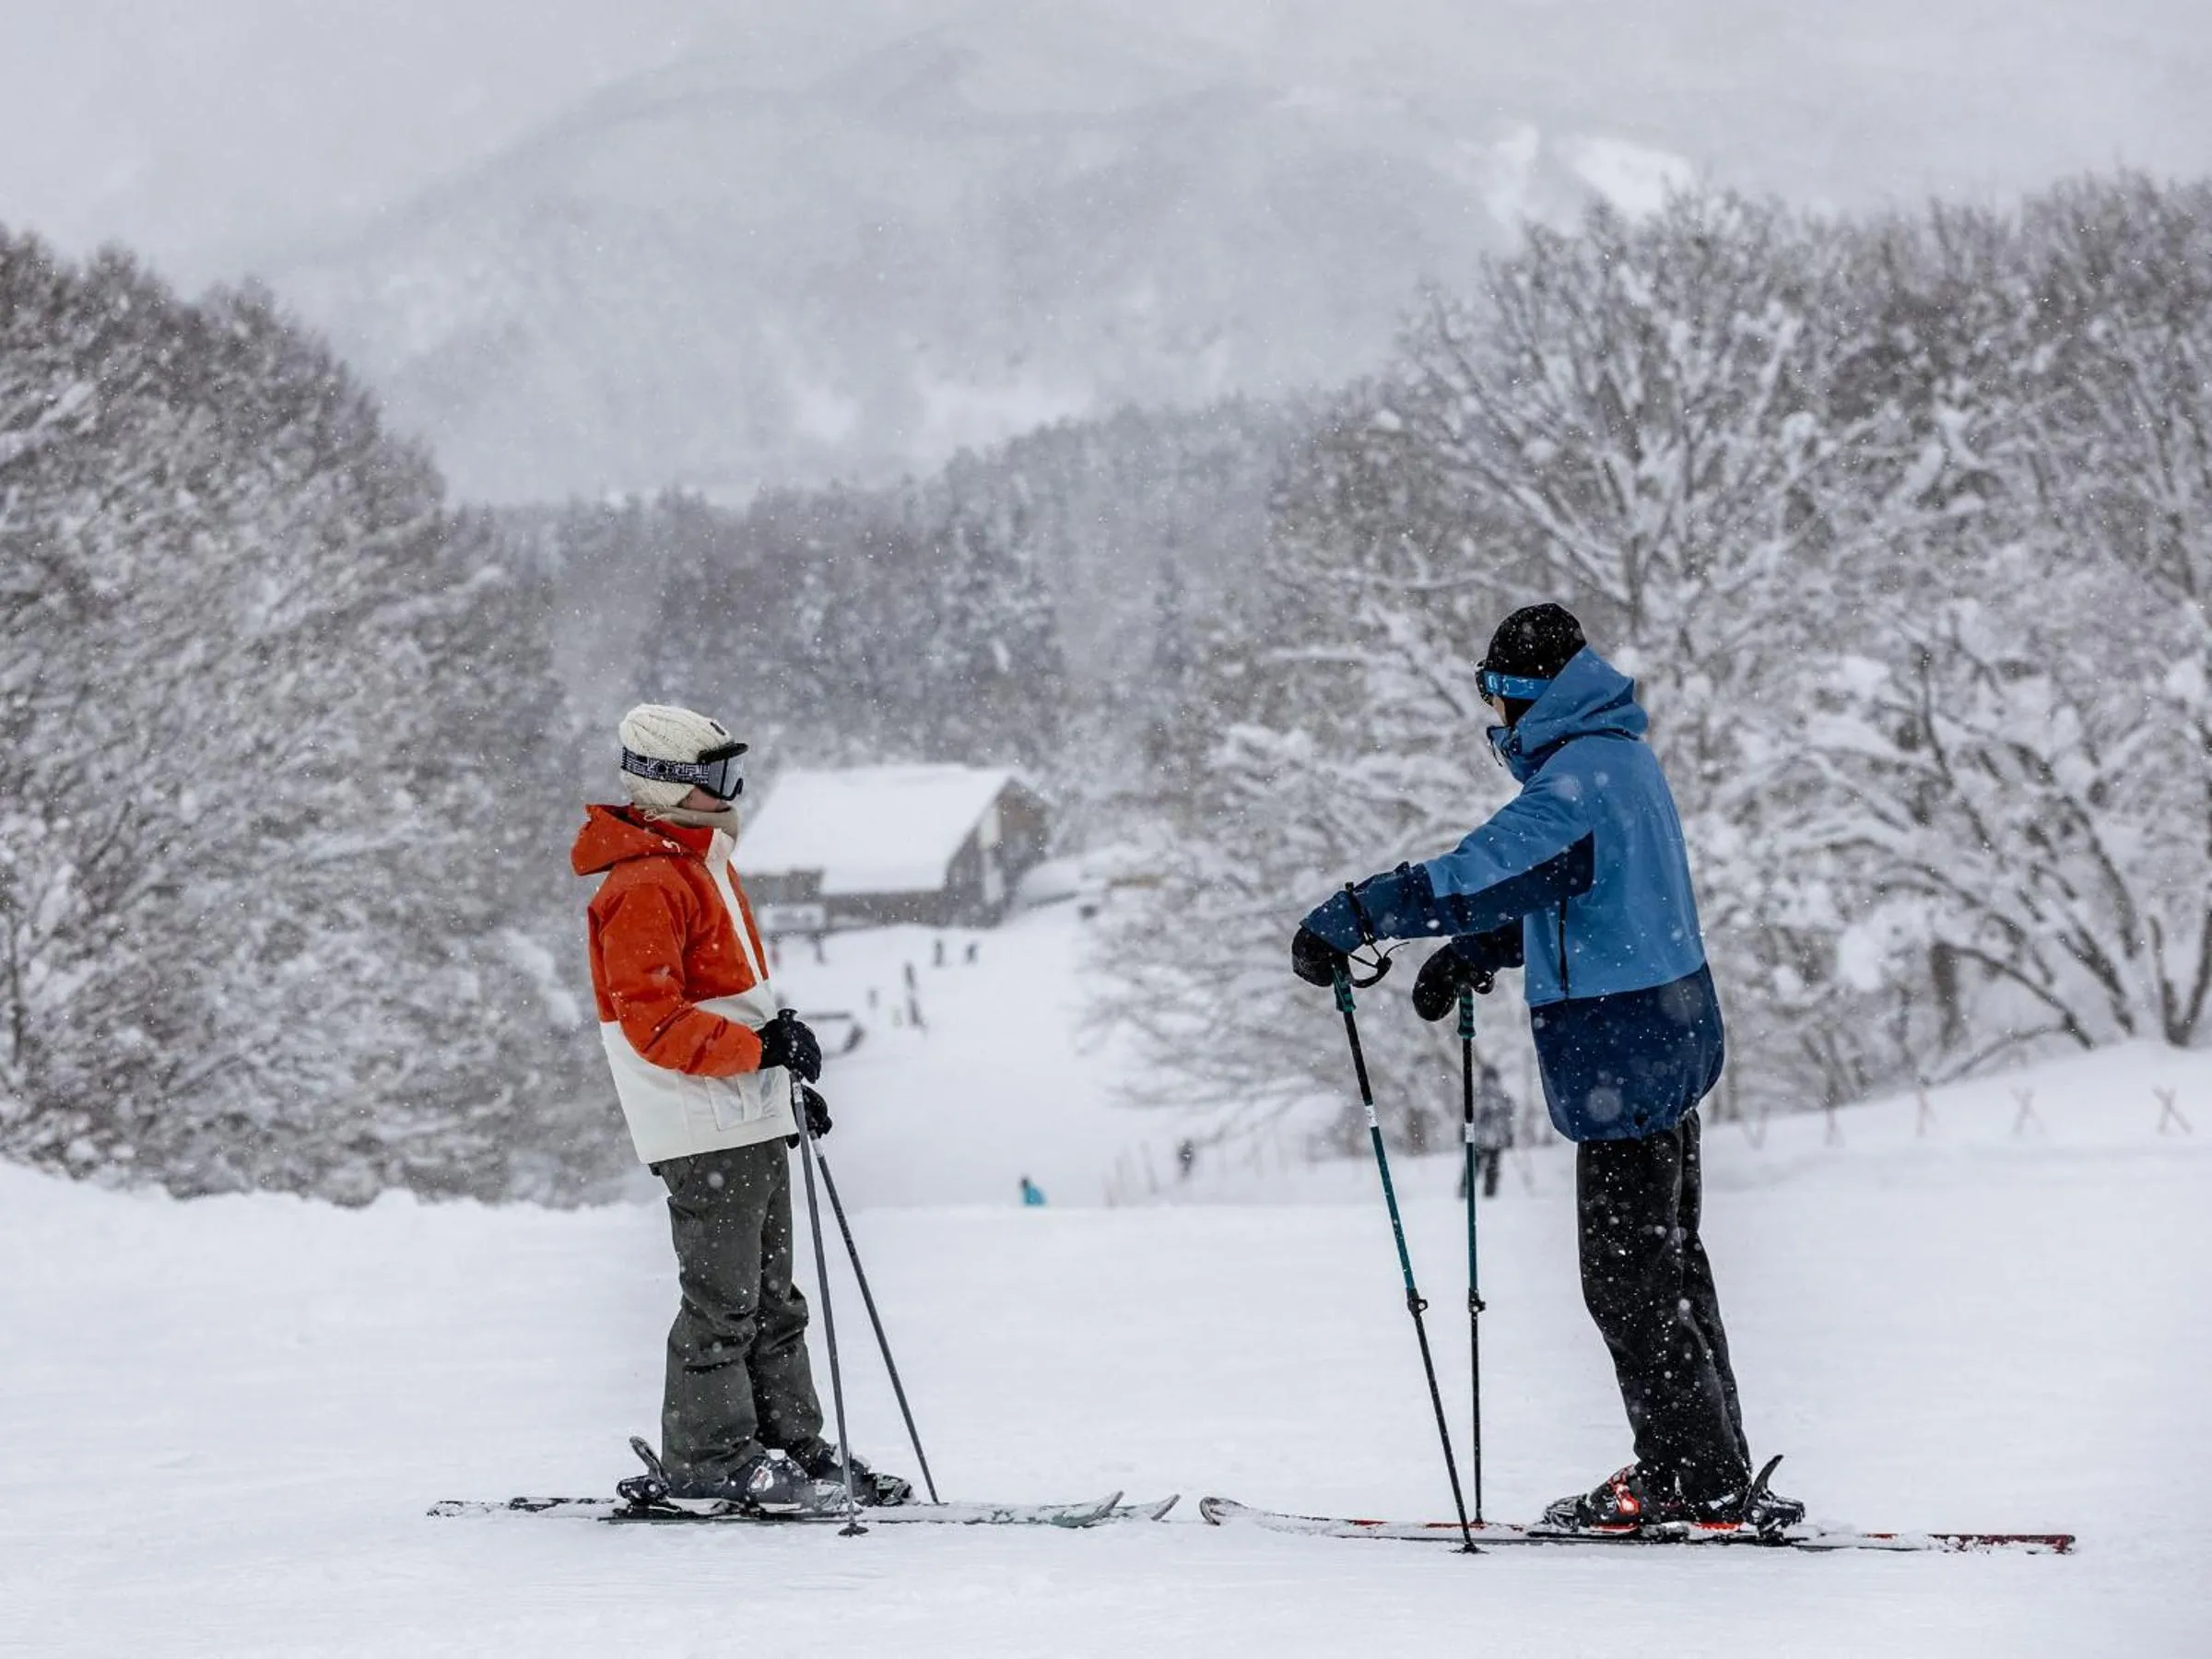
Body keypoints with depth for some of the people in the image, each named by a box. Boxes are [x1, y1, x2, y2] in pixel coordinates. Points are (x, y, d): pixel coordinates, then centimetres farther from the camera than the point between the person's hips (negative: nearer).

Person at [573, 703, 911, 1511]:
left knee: (773, 1300, 13)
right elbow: (653, 1024, -21)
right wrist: (760, 1047, -23)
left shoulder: (703, 864, 18)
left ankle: (790, 1444, 18)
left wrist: (787, 1075, 19)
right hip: (704, 1131, -10)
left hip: (752, 1120, 10)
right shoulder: (644, 885, -15)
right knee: (722, 1300, -6)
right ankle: (710, 1457, -1)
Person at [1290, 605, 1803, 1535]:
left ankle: (1706, 1480, -1)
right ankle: (1697, 1469, 22)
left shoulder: (1577, 778, -19)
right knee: (1668, 1262, 16)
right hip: (1669, 1038, 10)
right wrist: (1475, 955, 15)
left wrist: (1349, 920, -25)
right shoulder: (1622, 760, 13)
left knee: (1626, 1278, -4)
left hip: (1621, 1056, -10)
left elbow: (1477, 877, -29)